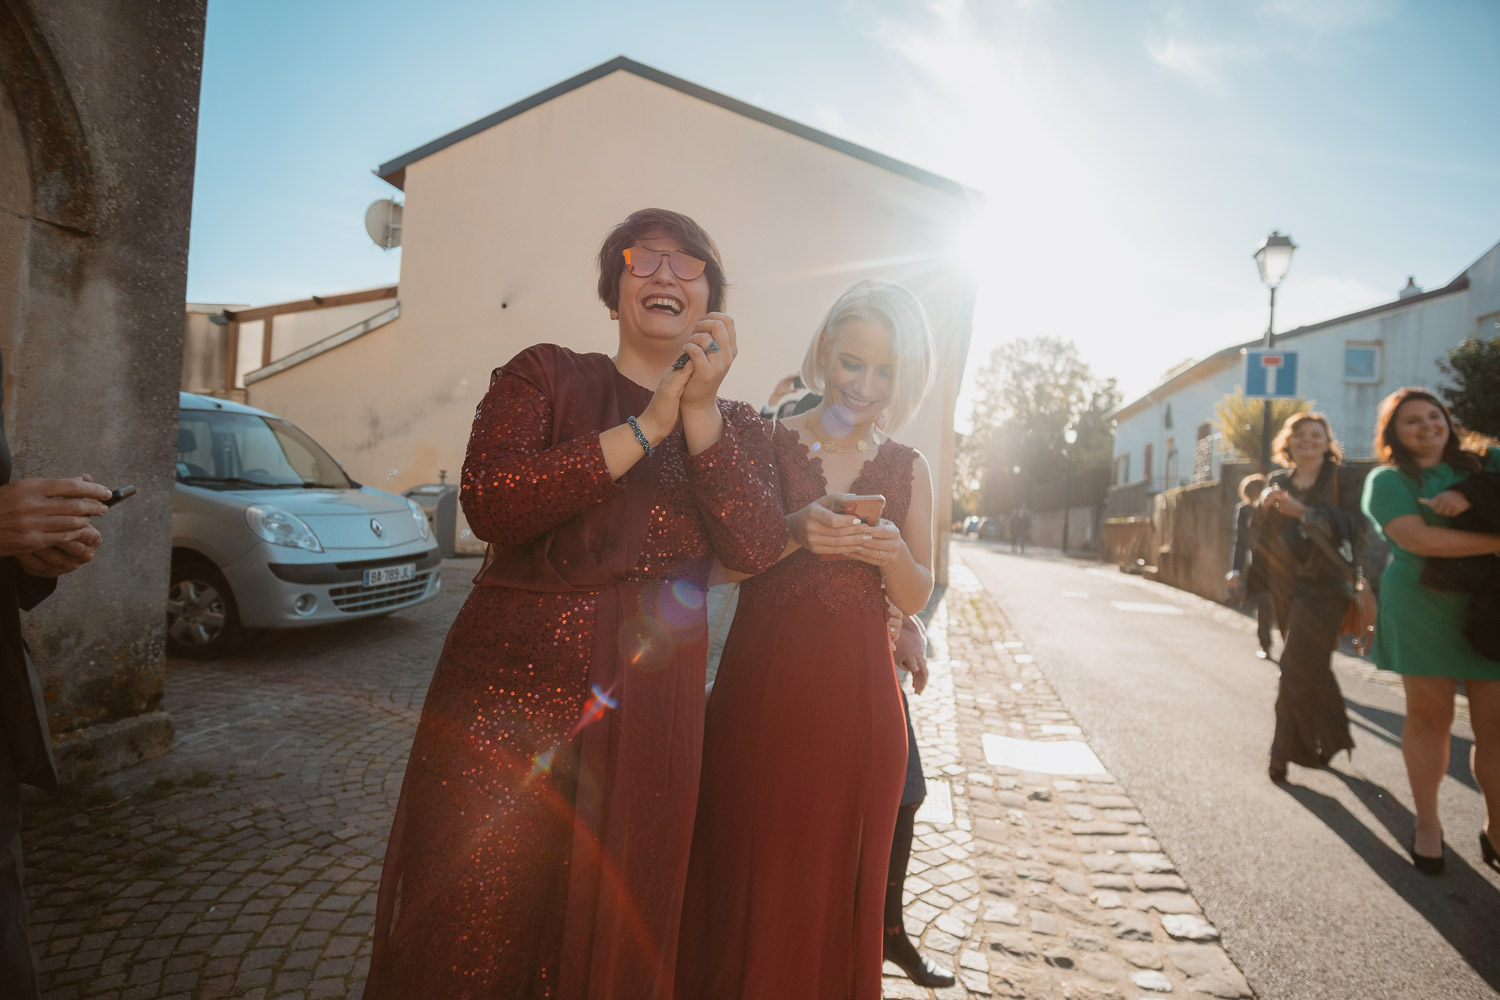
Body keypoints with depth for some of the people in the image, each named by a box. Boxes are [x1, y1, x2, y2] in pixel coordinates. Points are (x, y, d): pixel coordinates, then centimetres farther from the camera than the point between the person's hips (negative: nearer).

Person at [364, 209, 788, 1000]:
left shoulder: (735, 425, 11)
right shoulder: (544, 374, 4)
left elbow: (755, 549, -7)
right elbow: (489, 503, -14)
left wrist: (701, 411, -15)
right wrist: (647, 426, -14)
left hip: (643, 714, 2)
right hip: (509, 690, -2)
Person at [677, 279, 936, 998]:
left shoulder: (908, 469, 8)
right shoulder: (763, 445, 1)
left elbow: (915, 599, 10)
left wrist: (891, 552, -11)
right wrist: (793, 533, -19)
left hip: (858, 699, 2)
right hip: (760, 690, -2)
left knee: (838, 885, 13)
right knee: (745, 876, 6)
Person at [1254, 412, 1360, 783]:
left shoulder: (1341, 479, 0)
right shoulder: (1278, 481, 13)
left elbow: (1349, 524, -13)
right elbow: (1260, 533, 11)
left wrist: (1302, 511, -23)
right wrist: (1263, 506, -9)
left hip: (1322, 583, -5)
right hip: (1286, 583, 5)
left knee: (1297, 667, -9)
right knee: (1313, 668, 15)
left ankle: (1284, 751, -2)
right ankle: (1333, 738, 31)